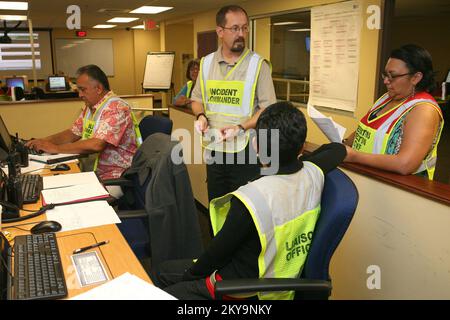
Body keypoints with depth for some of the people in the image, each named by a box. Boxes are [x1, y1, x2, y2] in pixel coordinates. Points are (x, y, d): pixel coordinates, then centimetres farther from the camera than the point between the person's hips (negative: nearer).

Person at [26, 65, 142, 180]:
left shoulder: (116, 108, -17)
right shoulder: (90, 108, 14)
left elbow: (96, 145, -26)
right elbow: (73, 133, 20)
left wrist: (56, 148, -18)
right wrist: (44, 141, 4)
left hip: (116, 176, -8)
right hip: (95, 172, 9)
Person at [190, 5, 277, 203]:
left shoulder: (258, 65, -8)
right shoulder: (206, 63, 5)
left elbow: (268, 109, -10)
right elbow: (197, 99, 15)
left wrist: (241, 127, -22)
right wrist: (201, 116, -6)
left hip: (245, 150, -4)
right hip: (213, 148, 4)